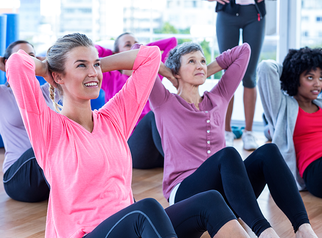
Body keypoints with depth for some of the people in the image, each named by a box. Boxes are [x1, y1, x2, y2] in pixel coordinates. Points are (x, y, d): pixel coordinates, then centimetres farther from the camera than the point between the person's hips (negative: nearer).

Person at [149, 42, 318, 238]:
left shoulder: (218, 99, 16)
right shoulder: (165, 103, 3)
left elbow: (244, 51, 20)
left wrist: (207, 71, 20)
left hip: (224, 192, 5)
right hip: (186, 193, -5)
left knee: (268, 151, -22)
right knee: (227, 154, -34)